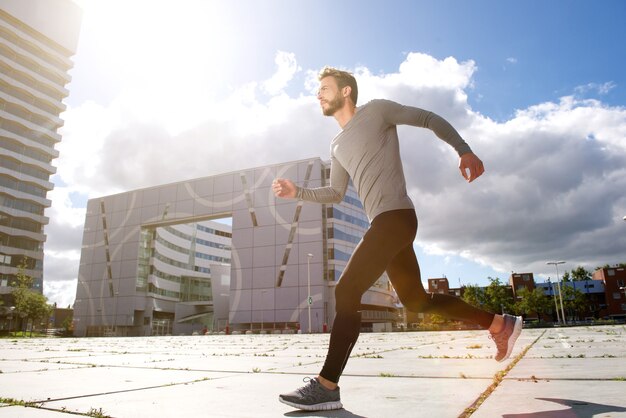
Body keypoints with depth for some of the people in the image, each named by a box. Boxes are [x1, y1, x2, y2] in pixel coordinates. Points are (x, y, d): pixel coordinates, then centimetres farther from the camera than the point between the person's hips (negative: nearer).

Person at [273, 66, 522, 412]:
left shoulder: (376, 110, 4)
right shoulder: (337, 145, 23)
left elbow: (431, 119, 5)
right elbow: (335, 194, 25)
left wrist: (464, 151, -7)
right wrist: (298, 192, 12)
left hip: (395, 217, -9)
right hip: (386, 224, 9)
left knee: (346, 292, -16)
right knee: (416, 300, 14)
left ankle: (326, 386, -13)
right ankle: (499, 324, 26)